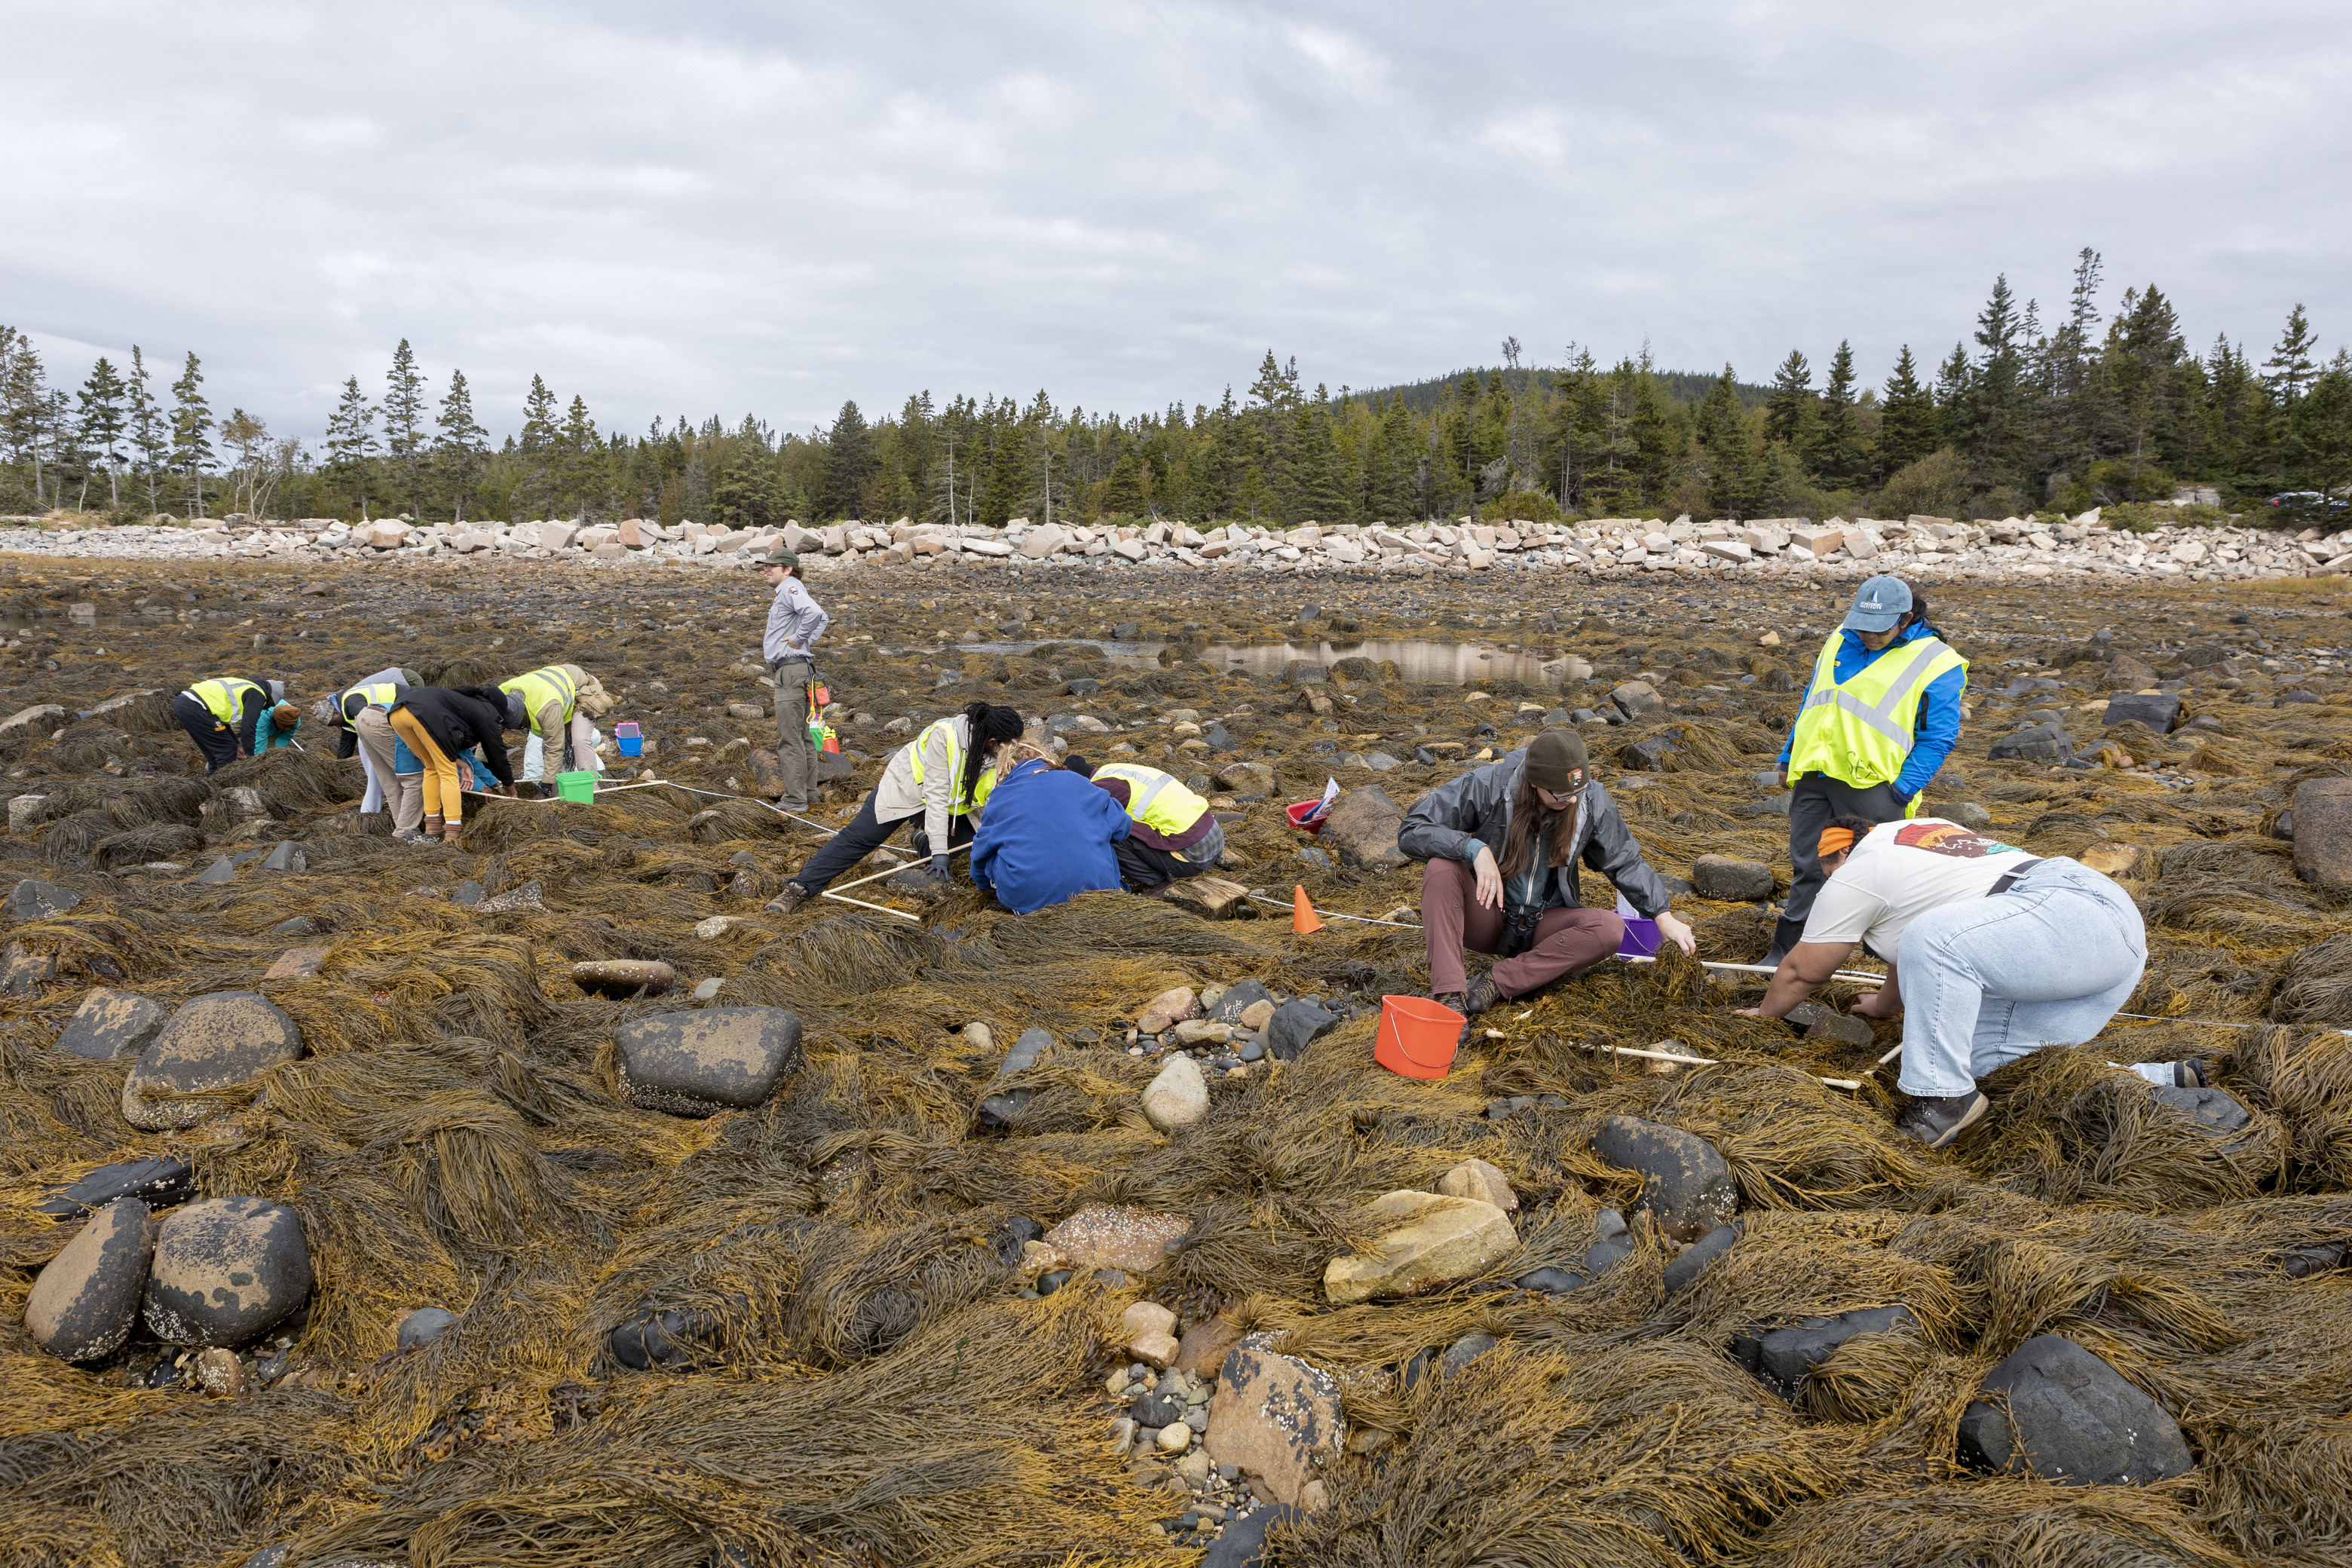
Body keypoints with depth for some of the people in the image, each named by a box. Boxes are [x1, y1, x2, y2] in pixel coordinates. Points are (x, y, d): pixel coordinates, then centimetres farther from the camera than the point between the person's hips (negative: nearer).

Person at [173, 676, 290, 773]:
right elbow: (247, 728, -7)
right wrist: (250, 756, 1)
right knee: (227, 751, 2)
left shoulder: (243, 688, 30)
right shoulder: (257, 694, 1)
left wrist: (237, 744, 33)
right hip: (196, 709, -10)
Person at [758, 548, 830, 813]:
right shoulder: (786, 592, 20)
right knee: (801, 736, 16)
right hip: (791, 669, 11)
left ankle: (795, 799, -8)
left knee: (790, 738, -9)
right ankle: (808, 794, 23)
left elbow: (813, 612, -31)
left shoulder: (790, 588, -12)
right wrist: (810, 640, 15)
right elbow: (824, 617, 29)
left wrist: (798, 639, -19)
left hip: (791, 669, -11)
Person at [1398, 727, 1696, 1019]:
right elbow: (1412, 830, -22)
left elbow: (1626, 862, 3)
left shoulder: (1591, 800, -11)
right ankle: (1449, 996, -37)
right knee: (1442, 867, -32)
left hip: (1542, 926, 2)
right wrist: (1475, 849, -36)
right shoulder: (1487, 786, -20)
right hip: (1486, 916, -2)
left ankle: (1498, 982, -23)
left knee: (1610, 929, -26)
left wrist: (1664, 918, -5)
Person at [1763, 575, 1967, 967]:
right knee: (1806, 867, 11)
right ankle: (1786, 952, 21)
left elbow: (1938, 738, -8)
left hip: (1871, 785, -5)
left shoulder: (1936, 663, -6)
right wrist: (1789, 758, 21)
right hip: (1813, 774, 6)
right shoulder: (1839, 641, 12)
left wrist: (1901, 793, -13)